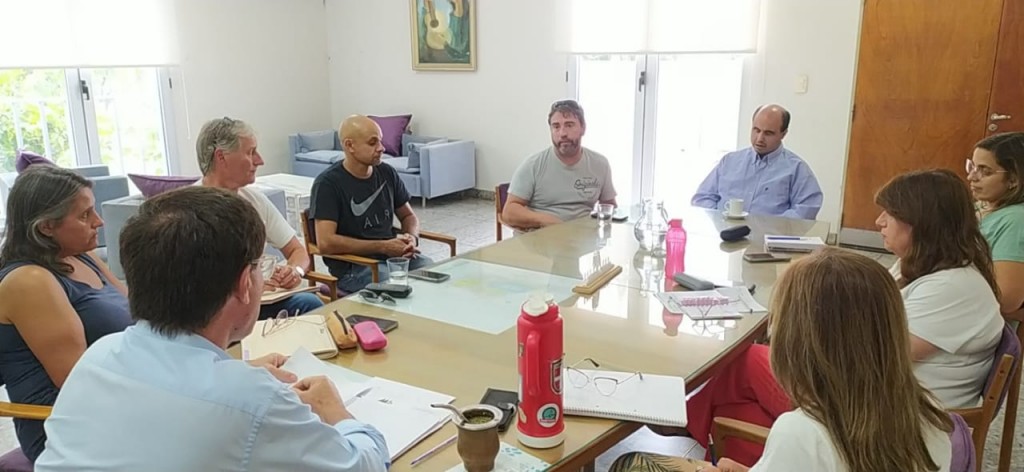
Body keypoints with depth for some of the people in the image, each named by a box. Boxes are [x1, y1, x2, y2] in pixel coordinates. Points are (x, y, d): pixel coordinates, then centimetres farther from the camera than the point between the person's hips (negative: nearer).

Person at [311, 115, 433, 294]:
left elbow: (408, 216, 22)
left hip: (395, 254, 6)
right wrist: (383, 246, -16)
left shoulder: (387, 173, 9)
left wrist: (412, 238, -2)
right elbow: (326, 242, -17)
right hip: (352, 266, -6)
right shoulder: (328, 183, -8)